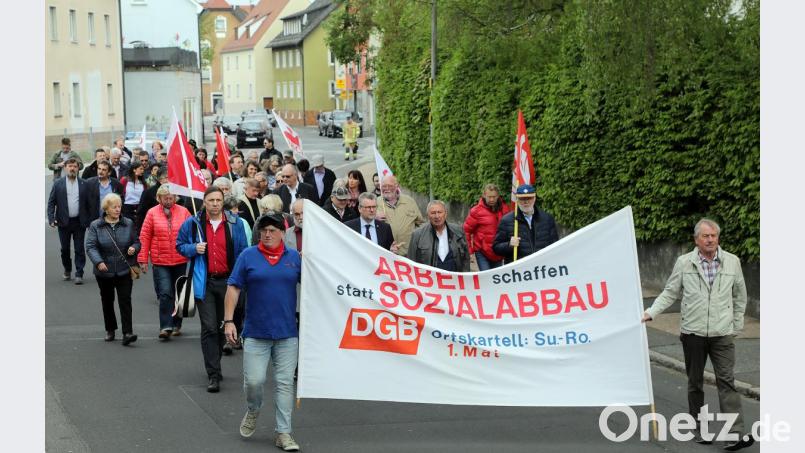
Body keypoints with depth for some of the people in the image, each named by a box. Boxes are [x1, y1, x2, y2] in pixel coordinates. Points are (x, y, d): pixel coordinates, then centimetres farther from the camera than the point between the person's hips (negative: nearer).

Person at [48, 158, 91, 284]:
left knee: (79, 249, 0)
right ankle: (67, 270, 29)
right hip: (63, 222, 1)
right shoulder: (58, 183, 1)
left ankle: (79, 274, 4)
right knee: (65, 248, 10)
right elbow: (51, 202, 0)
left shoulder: (84, 184, 2)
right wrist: (51, 219, -10)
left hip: (79, 222, 0)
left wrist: (90, 220, -3)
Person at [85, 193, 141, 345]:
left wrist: (133, 248, -12)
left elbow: (137, 242, 12)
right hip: (104, 271, 0)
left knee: (125, 300, -9)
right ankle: (110, 330, 28)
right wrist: (98, 262, -25)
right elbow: (91, 247, -10)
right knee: (107, 301, 13)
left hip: (124, 271, 0)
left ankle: (128, 332, -12)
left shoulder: (128, 224, 4)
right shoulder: (95, 226, -3)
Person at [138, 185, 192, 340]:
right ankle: (166, 327, -9)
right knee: (165, 293, -12)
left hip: (180, 261, 2)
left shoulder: (183, 212, 2)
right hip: (160, 262, -2)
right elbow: (144, 237, 1)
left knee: (179, 293, 12)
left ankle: (176, 325, 27)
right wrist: (143, 259, -2)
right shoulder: (152, 213, 0)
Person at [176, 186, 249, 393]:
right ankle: (213, 375, -7)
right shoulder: (193, 223, 0)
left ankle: (213, 366, 32)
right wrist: (194, 248, -10)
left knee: (222, 328, 13)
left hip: (227, 281, 2)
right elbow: (180, 245, 12)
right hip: (204, 282, -2)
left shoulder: (234, 223, 2)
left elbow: (243, 252, 7)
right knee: (209, 328, -8)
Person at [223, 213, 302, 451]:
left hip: (287, 333, 1)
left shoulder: (294, 257, 5)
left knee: (284, 384, 2)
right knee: (254, 381, -3)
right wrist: (228, 320, -6)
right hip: (256, 332, -1)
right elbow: (233, 288, 1)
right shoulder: (248, 256, 1)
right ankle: (253, 410, 29)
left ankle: (283, 432, 10)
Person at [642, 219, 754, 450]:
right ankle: (699, 429, 21)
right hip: (693, 333, 1)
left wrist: (736, 325, 12)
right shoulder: (684, 262, 1)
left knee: (727, 381, -8)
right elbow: (670, 293, 5)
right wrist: (651, 312, -5)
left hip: (722, 334, -1)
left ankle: (736, 433, -13)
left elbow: (739, 296, 13)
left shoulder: (732, 262, 3)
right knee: (695, 383, 10)